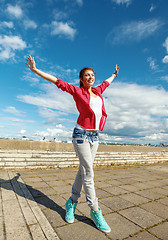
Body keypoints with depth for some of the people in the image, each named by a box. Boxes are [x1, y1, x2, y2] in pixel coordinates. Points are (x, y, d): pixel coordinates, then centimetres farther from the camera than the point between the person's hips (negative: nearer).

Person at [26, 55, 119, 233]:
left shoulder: (97, 91, 15)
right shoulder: (77, 91, 0)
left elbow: (106, 82, 36)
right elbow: (57, 81, 0)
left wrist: (114, 74, 53)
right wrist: (35, 70, -1)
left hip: (95, 136, 7)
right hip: (81, 134, -6)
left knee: (83, 171, 12)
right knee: (88, 173, -3)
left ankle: (72, 202, 30)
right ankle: (95, 212, 12)